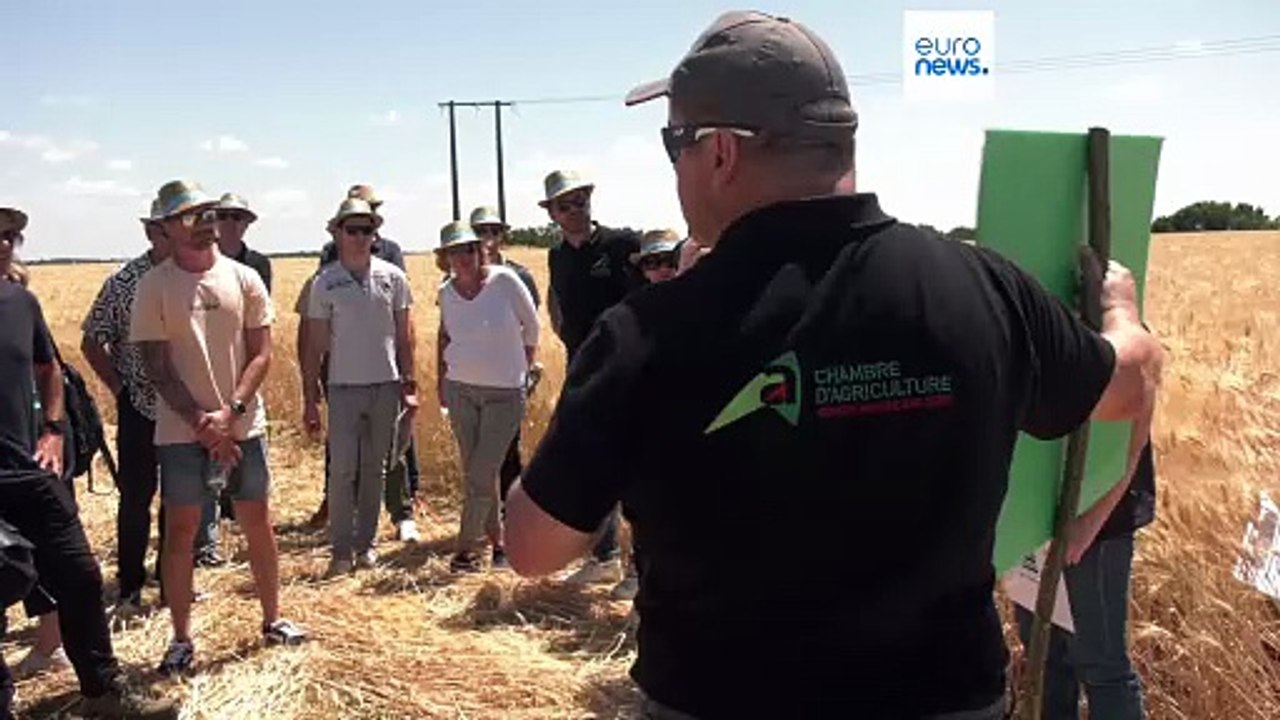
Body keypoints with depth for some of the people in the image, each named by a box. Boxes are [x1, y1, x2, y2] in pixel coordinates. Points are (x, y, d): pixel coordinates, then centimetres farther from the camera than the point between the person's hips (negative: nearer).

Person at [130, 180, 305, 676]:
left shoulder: (244, 279, 1)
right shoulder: (153, 286, -4)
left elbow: (261, 355, -1)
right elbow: (157, 367, -6)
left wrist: (229, 413, -14)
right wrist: (201, 422, -14)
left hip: (244, 425, 2)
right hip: (181, 430, -2)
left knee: (258, 522, 10)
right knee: (179, 531, 4)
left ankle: (272, 619, 26)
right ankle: (181, 639, 16)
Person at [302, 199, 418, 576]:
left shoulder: (392, 277, 2)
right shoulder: (325, 282, -2)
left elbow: (404, 335, 6)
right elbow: (314, 344, 1)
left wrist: (409, 385, 2)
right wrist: (310, 399, -1)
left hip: (386, 386, 2)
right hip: (344, 388, -2)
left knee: (374, 470, 10)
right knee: (342, 470, -4)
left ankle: (366, 542, 21)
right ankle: (341, 548, 6)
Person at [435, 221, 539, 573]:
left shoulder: (504, 281, -11)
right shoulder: (446, 292, 1)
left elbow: (531, 324, 1)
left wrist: (523, 367, 8)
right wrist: (440, 380, 14)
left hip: (505, 392, -4)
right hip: (460, 390, 4)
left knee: (482, 474, -6)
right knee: (474, 472, 8)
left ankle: (467, 546, 5)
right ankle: (495, 534, 26)